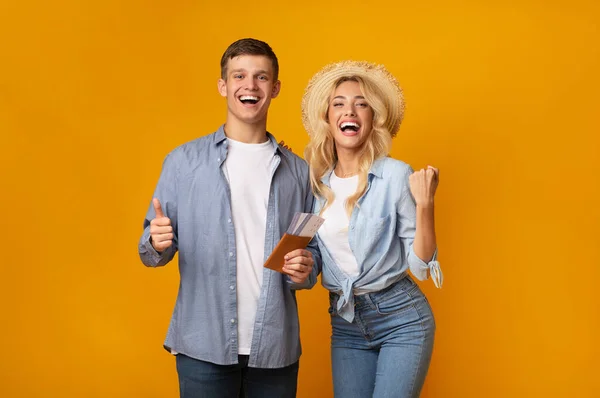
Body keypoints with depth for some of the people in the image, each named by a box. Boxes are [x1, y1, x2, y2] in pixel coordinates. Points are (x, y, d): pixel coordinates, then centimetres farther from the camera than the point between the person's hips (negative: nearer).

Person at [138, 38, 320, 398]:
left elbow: (314, 248, 12)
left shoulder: (298, 171, 8)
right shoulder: (184, 161, 3)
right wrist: (156, 243, -18)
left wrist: (306, 270, -9)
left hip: (276, 348, 2)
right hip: (204, 346, -1)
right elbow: (153, 252, 3)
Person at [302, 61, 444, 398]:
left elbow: (421, 264, -8)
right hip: (344, 322, 4)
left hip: (401, 319, -4)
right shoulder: (315, 181, 2)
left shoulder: (396, 175, -11)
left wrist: (424, 204, -23)